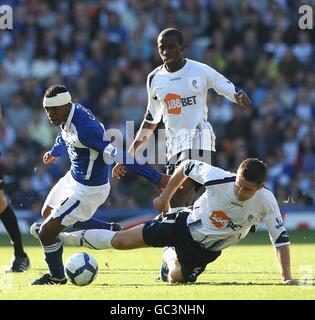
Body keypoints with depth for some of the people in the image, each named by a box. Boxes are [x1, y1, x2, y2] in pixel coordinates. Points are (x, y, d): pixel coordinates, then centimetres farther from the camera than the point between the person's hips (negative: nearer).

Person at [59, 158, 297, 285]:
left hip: (206, 249, 2)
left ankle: (170, 257, 43)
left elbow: (281, 238, -16)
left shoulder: (266, 202, -26)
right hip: (185, 223, -2)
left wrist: (287, 277, -22)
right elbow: (187, 166, -10)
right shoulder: (219, 178, -29)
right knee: (120, 241, -4)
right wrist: (165, 197, -2)